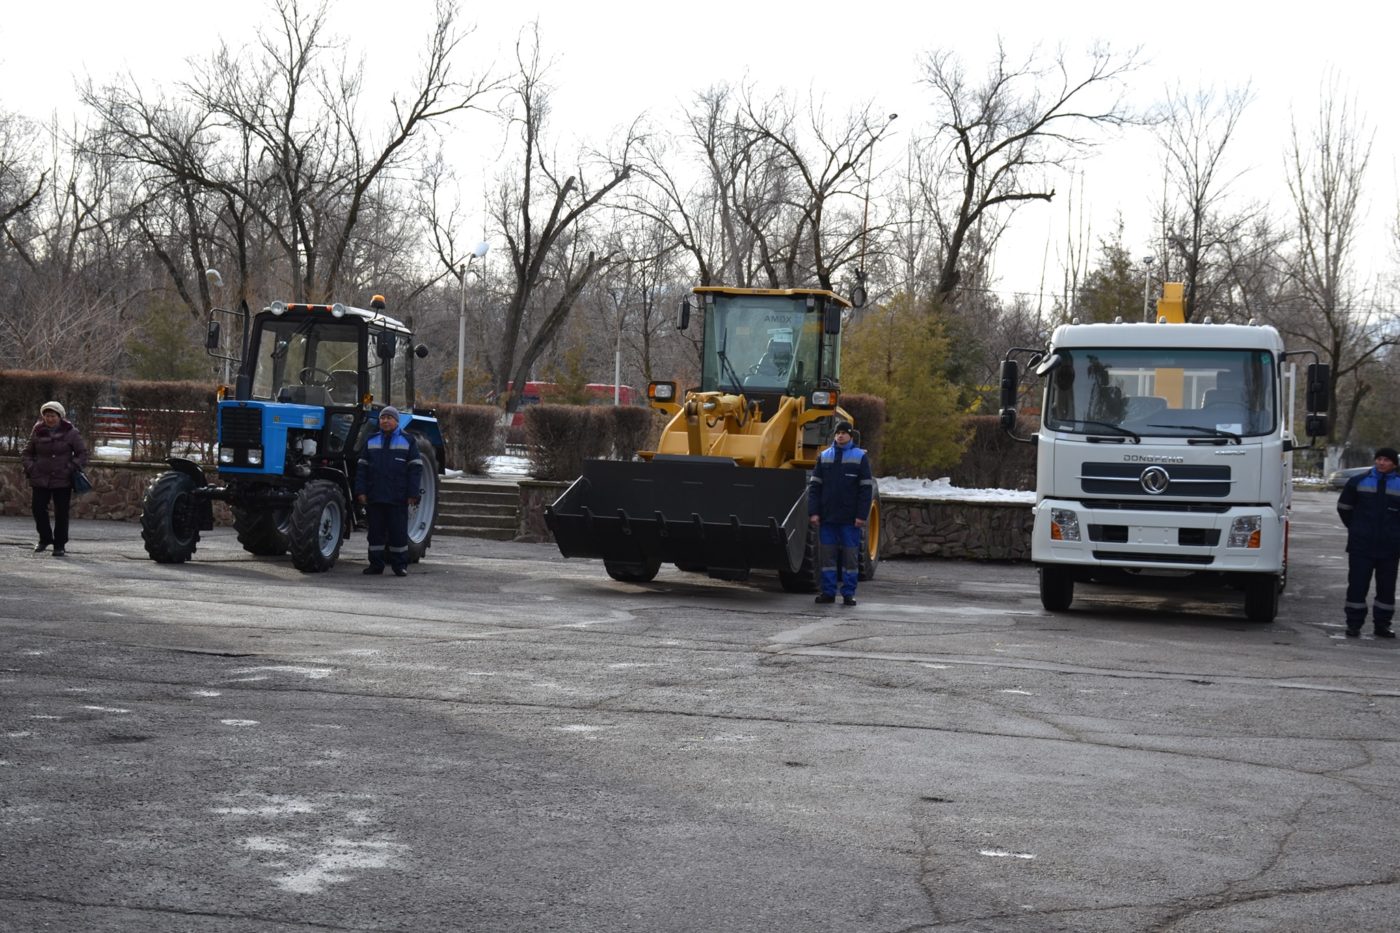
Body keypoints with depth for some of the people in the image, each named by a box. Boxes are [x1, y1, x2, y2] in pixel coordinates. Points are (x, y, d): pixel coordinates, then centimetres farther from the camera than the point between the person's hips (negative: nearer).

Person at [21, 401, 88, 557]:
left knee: (61, 513, 0)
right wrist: (30, 467, -2)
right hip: (40, 478, 3)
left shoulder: (70, 433, -3)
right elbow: (27, 453, 15)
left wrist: (71, 468, -11)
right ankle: (45, 539, 19)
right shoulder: (38, 432, 5)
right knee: (38, 508, -2)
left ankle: (60, 545, 10)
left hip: (63, 480, -2)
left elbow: (82, 453, 1)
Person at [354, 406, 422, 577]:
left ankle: (400, 565, 7)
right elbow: (362, 467, 9)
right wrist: (361, 491, 0)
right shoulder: (371, 441, 11)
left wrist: (413, 494, -8)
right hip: (374, 497, 3)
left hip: (398, 498, -3)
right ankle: (376, 564, 14)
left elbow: (415, 468, -1)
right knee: (376, 532, 7)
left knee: (398, 531, 0)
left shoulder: (408, 441, 3)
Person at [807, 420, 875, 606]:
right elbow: (814, 486, 7)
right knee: (827, 555, 4)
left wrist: (861, 515, -8)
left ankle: (848, 593, 6)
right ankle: (828, 591, 10)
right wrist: (813, 512, -2)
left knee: (850, 556, 1)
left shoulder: (860, 457, 1)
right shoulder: (824, 456, 8)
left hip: (850, 519, -2)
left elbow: (866, 488, -1)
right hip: (827, 517, 2)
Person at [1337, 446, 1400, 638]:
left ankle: (1382, 624, 16)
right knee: (1357, 585, -1)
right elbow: (1344, 507, 14)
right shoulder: (1358, 482, 4)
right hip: (1361, 546, -1)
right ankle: (1354, 624, 5)